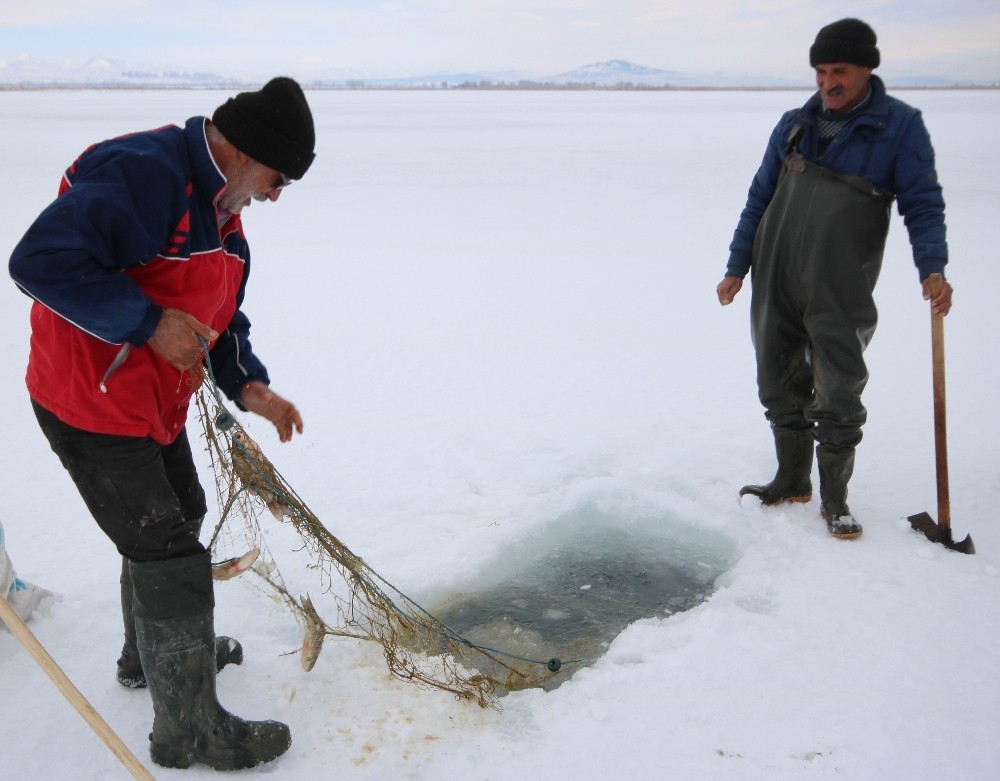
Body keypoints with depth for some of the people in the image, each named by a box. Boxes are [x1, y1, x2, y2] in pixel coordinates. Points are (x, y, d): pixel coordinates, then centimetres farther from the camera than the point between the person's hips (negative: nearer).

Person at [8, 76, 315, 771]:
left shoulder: (221, 208, 7)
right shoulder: (140, 173, -25)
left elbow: (217, 315, 12)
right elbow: (41, 262, -31)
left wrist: (247, 386, -3)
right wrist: (148, 323, -31)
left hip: (156, 403, 10)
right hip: (91, 406, -10)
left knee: (176, 518, 24)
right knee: (171, 556, -5)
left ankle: (153, 654, 49)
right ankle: (189, 730, 13)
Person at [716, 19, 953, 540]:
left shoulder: (900, 126, -2)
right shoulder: (794, 125, 9)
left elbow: (923, 205, -4)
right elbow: (759, 200, 13)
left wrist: (932, 268, -20)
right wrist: (736, 268, 11)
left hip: (839, 292, -4)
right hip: (774, 283, 4)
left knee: (838, 398, 1)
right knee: (780, 386, 12)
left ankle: (834, 498, 17)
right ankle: (792, 479, 29)